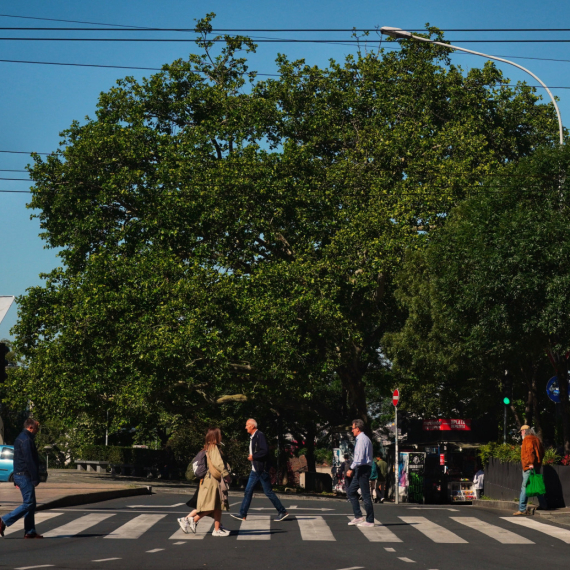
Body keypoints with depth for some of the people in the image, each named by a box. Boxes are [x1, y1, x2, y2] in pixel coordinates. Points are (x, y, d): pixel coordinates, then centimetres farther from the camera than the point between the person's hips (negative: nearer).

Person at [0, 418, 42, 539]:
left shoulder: (20, 438, 18)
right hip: (25, 476, -11)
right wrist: (35, 479, -18)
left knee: (30, 504, 11)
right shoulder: (26, 440, -15)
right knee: (28, 504, -10)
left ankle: (30, 532, 11)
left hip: (19, 475, 11)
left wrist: (16, 480, 24)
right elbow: (29, 461, -20)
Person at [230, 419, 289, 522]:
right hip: (255, 470, 10)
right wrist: (251, 456, 7)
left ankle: (282, 512, 4)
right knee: (248, 491, 6)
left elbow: (265, 451, -23)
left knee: (268, 492, -5)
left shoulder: (260, 436, -13)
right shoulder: (252, 437, 16)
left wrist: (253, 457, -15)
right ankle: (243, 514, 8)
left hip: (262, 469, -10)